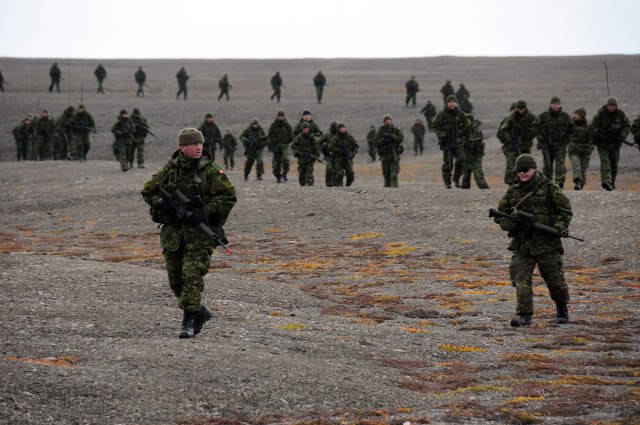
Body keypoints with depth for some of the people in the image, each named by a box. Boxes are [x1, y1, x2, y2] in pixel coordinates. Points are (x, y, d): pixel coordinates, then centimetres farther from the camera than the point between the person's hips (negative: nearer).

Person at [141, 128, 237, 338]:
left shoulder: (211, 170, -3)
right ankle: (199, 312, 29)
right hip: (173, 232, 4)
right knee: (175, 279, 9)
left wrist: (204, 212, -18)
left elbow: (229, 196, -7)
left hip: (200, 231, -4)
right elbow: (147, 192, 11)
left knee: (192, 274, -16)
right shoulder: (169, 170, 5)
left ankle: (189, 320, -12)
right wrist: (162, 203, -10)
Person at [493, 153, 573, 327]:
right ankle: (524, 315, -13)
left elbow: (566, 211, 3)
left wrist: (558, 227, -14)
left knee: (555, 280, 8)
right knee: (521, 279, -12)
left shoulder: (549, 189, -2)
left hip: (547, 243, -2)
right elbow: (500, 216, 12)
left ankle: (562, 309, 33)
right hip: (522, 246, 2)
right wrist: (513, 224, -8)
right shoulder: (513, 192, 7)